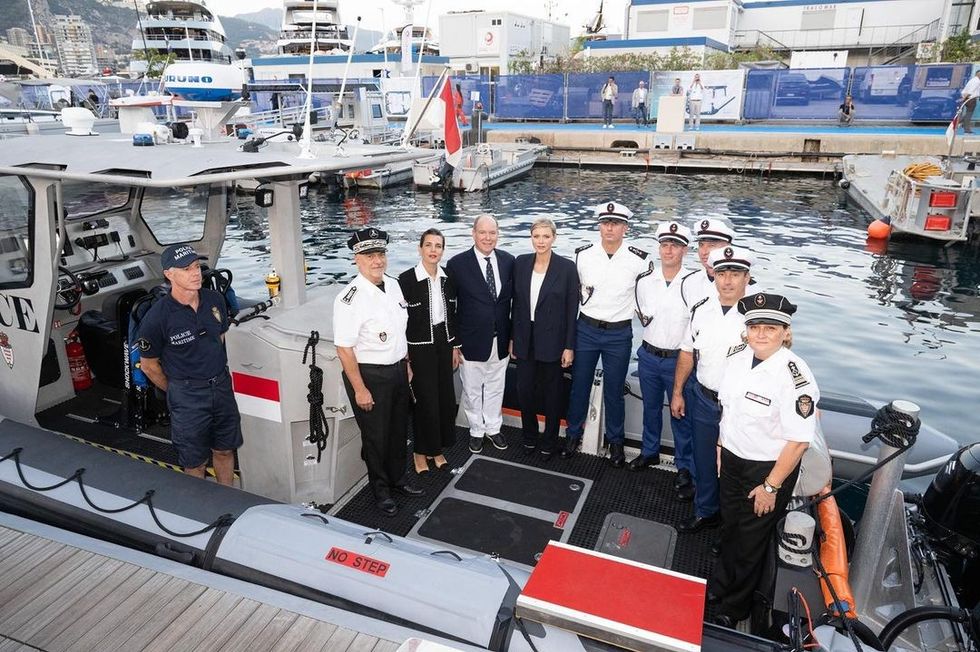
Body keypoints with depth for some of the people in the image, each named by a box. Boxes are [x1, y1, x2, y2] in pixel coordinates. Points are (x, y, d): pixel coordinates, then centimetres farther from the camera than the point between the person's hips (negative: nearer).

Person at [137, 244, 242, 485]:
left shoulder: (215, 300, -5)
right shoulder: (157, 317, -19)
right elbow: (148, 365, -5)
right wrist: (176, 391, 4)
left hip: (222, 386, 5)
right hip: (186, 395, -4)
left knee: (225, 451, 19)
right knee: (195, 463, 9)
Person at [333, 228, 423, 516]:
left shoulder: (393, 285, 1)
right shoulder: (351, 298, -23)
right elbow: (344, 348, -21)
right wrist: (359, 389, -19)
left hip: (398, 370, 7)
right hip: (369, 374, -7)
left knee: (399, 430, 22)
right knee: (376, 436, 11)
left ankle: (398, 479, 45)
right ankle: (380, 490, 34)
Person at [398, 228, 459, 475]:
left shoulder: (448, 278, 3)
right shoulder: (407, 279, -12)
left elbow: (452, 314, 11)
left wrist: (455, 346, 11)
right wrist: (403, 355, -10)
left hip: (443, 344, 5)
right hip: (419, 347, -5)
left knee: (446, 397, 10)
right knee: (425, 400, 2)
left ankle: (437, 447, 28)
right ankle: (422, 451, 22)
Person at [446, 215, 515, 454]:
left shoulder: (508, 261, -1)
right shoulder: (457, 264, -10)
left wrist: (513, 335, 4)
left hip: (500, 340, 3)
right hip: (472, 341, -3)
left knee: (495, 388, 18)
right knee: (472, 391, 13)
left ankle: (493, 428, 38)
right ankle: (477, 431, 34)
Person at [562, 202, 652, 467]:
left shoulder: (639, 260, -10)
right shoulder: (583, 255, -6)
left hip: (619, 334, -1)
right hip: (586, 330, 1)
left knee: (614, 390, 10)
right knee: (579, 385, 12)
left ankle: (615, 441, 29)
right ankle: (573, 434, 30)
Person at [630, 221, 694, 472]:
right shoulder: (645, 282, 0)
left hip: (678, 359, -4)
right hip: (649, 355, 4)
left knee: (681, 413, 7)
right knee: (650, 408, 20)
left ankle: (687, 465, 24)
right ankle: (649, 452, 39)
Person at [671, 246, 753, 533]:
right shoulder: (701, 310, 0)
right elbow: (687, 353, 10)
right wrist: (677, 392, 11)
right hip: (705, 399, 5)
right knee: (704, 462, 19)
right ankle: (705, 512, 41)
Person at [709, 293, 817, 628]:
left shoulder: (794, 377, -28)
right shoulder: (737, 359, -7)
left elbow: (799, 440, -24)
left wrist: (771, 487, -18)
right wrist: (722, 445, 13)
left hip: (770, 468, -6)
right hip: (733, 459, 6)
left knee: (751, 541, 15)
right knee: (729, 529, 25)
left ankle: (732, 609, 39)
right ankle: (718, 586, 51)